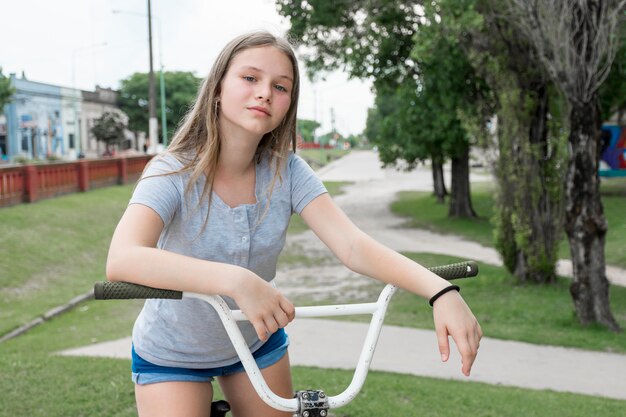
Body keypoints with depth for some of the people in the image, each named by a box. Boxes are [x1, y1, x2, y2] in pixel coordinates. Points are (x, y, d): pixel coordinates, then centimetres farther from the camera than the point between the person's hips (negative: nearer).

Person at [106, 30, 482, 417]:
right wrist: (236, 280, -55)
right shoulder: (174, 173, -25)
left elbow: (353, 244, -25)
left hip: (257, 342, 3)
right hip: (173, 357, -3)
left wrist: (440, 290, -42)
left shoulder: (287, 172, -15)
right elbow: (122, 260, -42)